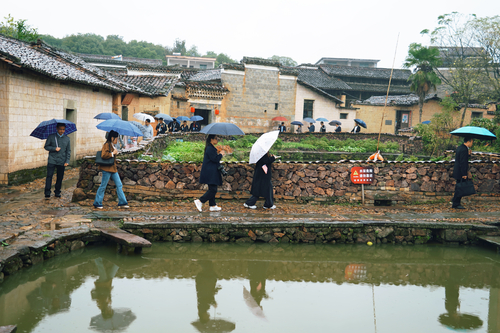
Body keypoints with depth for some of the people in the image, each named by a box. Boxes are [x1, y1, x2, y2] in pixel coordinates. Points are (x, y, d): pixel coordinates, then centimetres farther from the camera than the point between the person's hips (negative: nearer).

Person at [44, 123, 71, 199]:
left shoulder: (67, 139, 6)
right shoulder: (51, 137, 1)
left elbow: (68, 151, 8)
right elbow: (46, 146, 4)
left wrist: (67, 161, 0)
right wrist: (54, 149, -12)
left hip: (62, 162, 2)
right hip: (52, 160, -2)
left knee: (60, 177, 7)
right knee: (49, 176, -7)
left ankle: (57, 192, 20)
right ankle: (47, 193, -4)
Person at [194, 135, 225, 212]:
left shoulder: (211, 148, 16)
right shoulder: (210, 149, -16)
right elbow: (215, 159, -20)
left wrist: (220, 155, 13)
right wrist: (221, 154, -6)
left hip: (212, 173, 11)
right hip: (210, 173, -11)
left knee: (212, 190, 12)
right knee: (213, 190, -11)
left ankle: (213, 206, 15)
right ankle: (200, 201, -10)